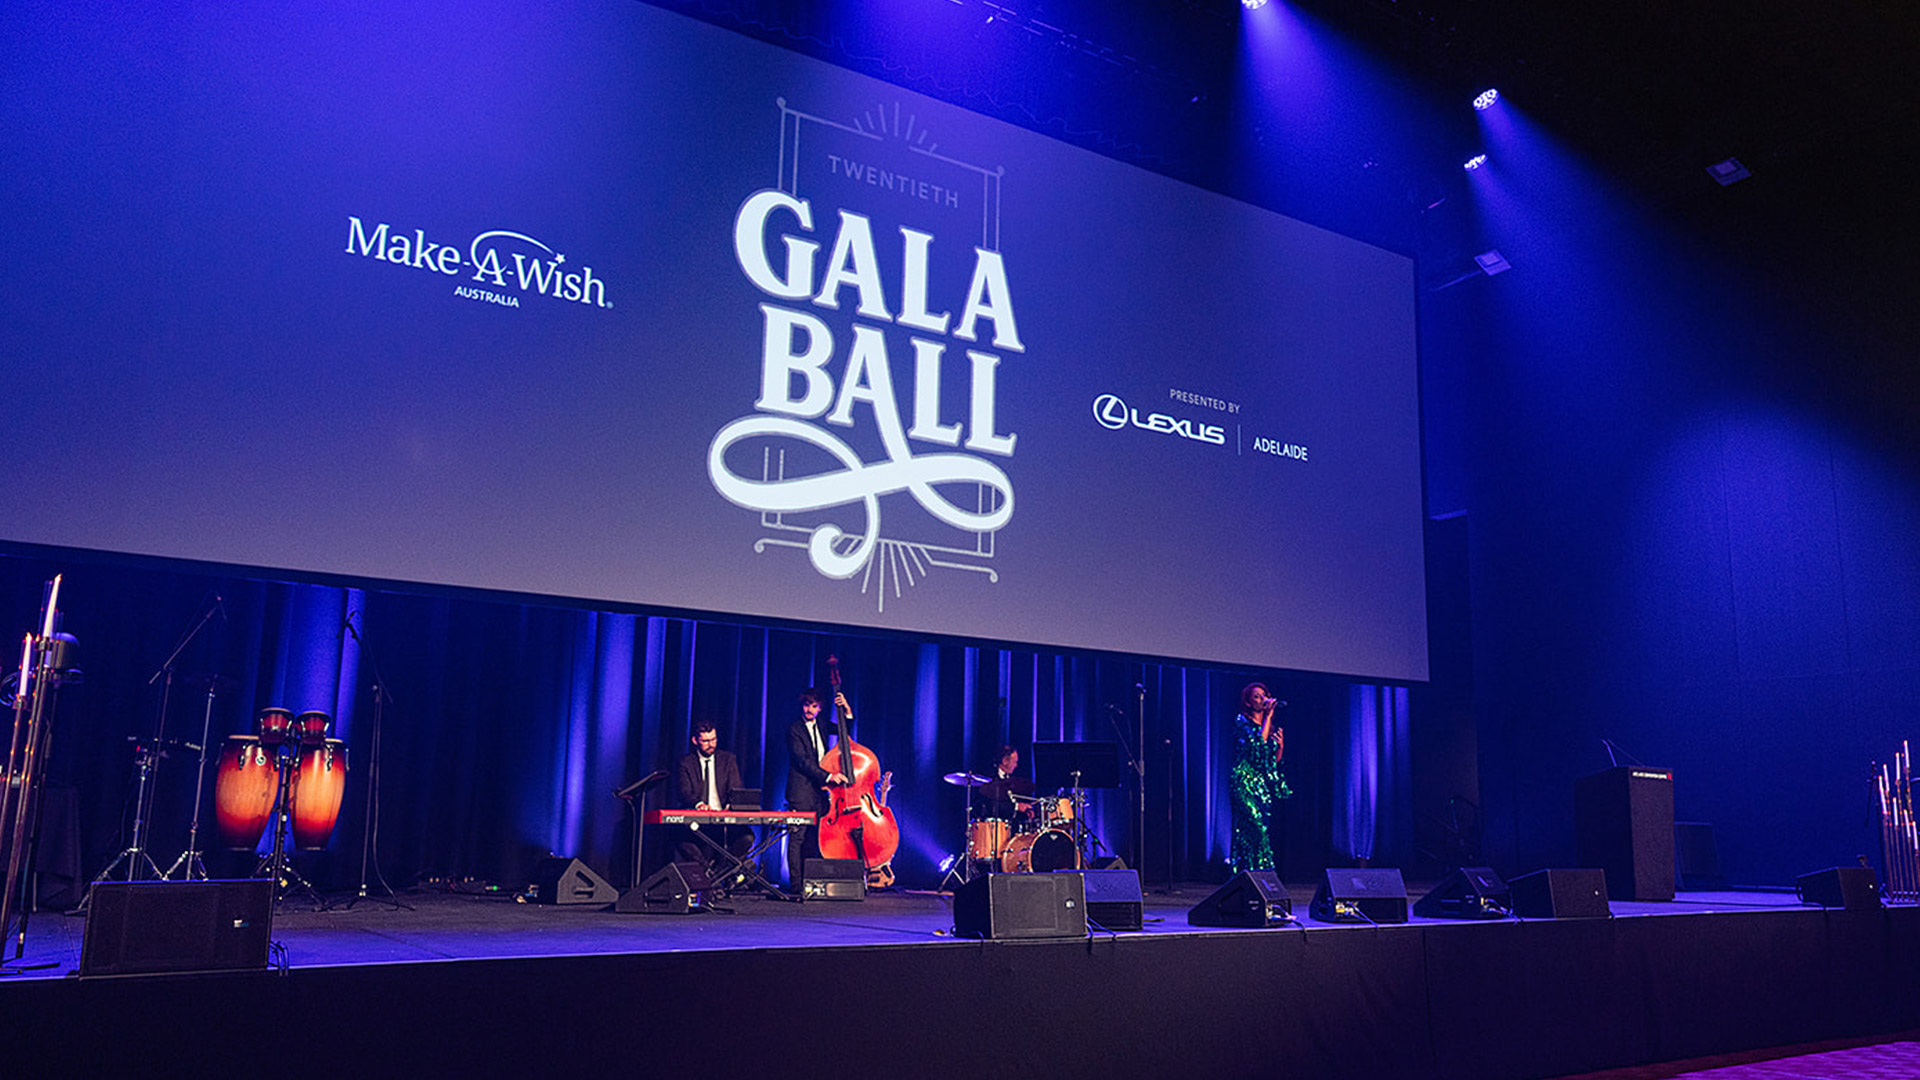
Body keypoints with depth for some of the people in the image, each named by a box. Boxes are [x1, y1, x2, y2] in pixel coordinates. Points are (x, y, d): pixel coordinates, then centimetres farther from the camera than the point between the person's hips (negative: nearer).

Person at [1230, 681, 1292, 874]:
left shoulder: (1270, 726, 18)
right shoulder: (1242, 721, -1)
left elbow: (1275, 760, 20)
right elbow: (1257, 742, -18)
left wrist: (1280, 746, 0)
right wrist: (1268, 716, -13)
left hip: (1265, 783, 6)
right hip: (1246, 781, -6)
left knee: (1270, 827, -2)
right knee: (1257, 825, -17)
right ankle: (1250, 873, -15)